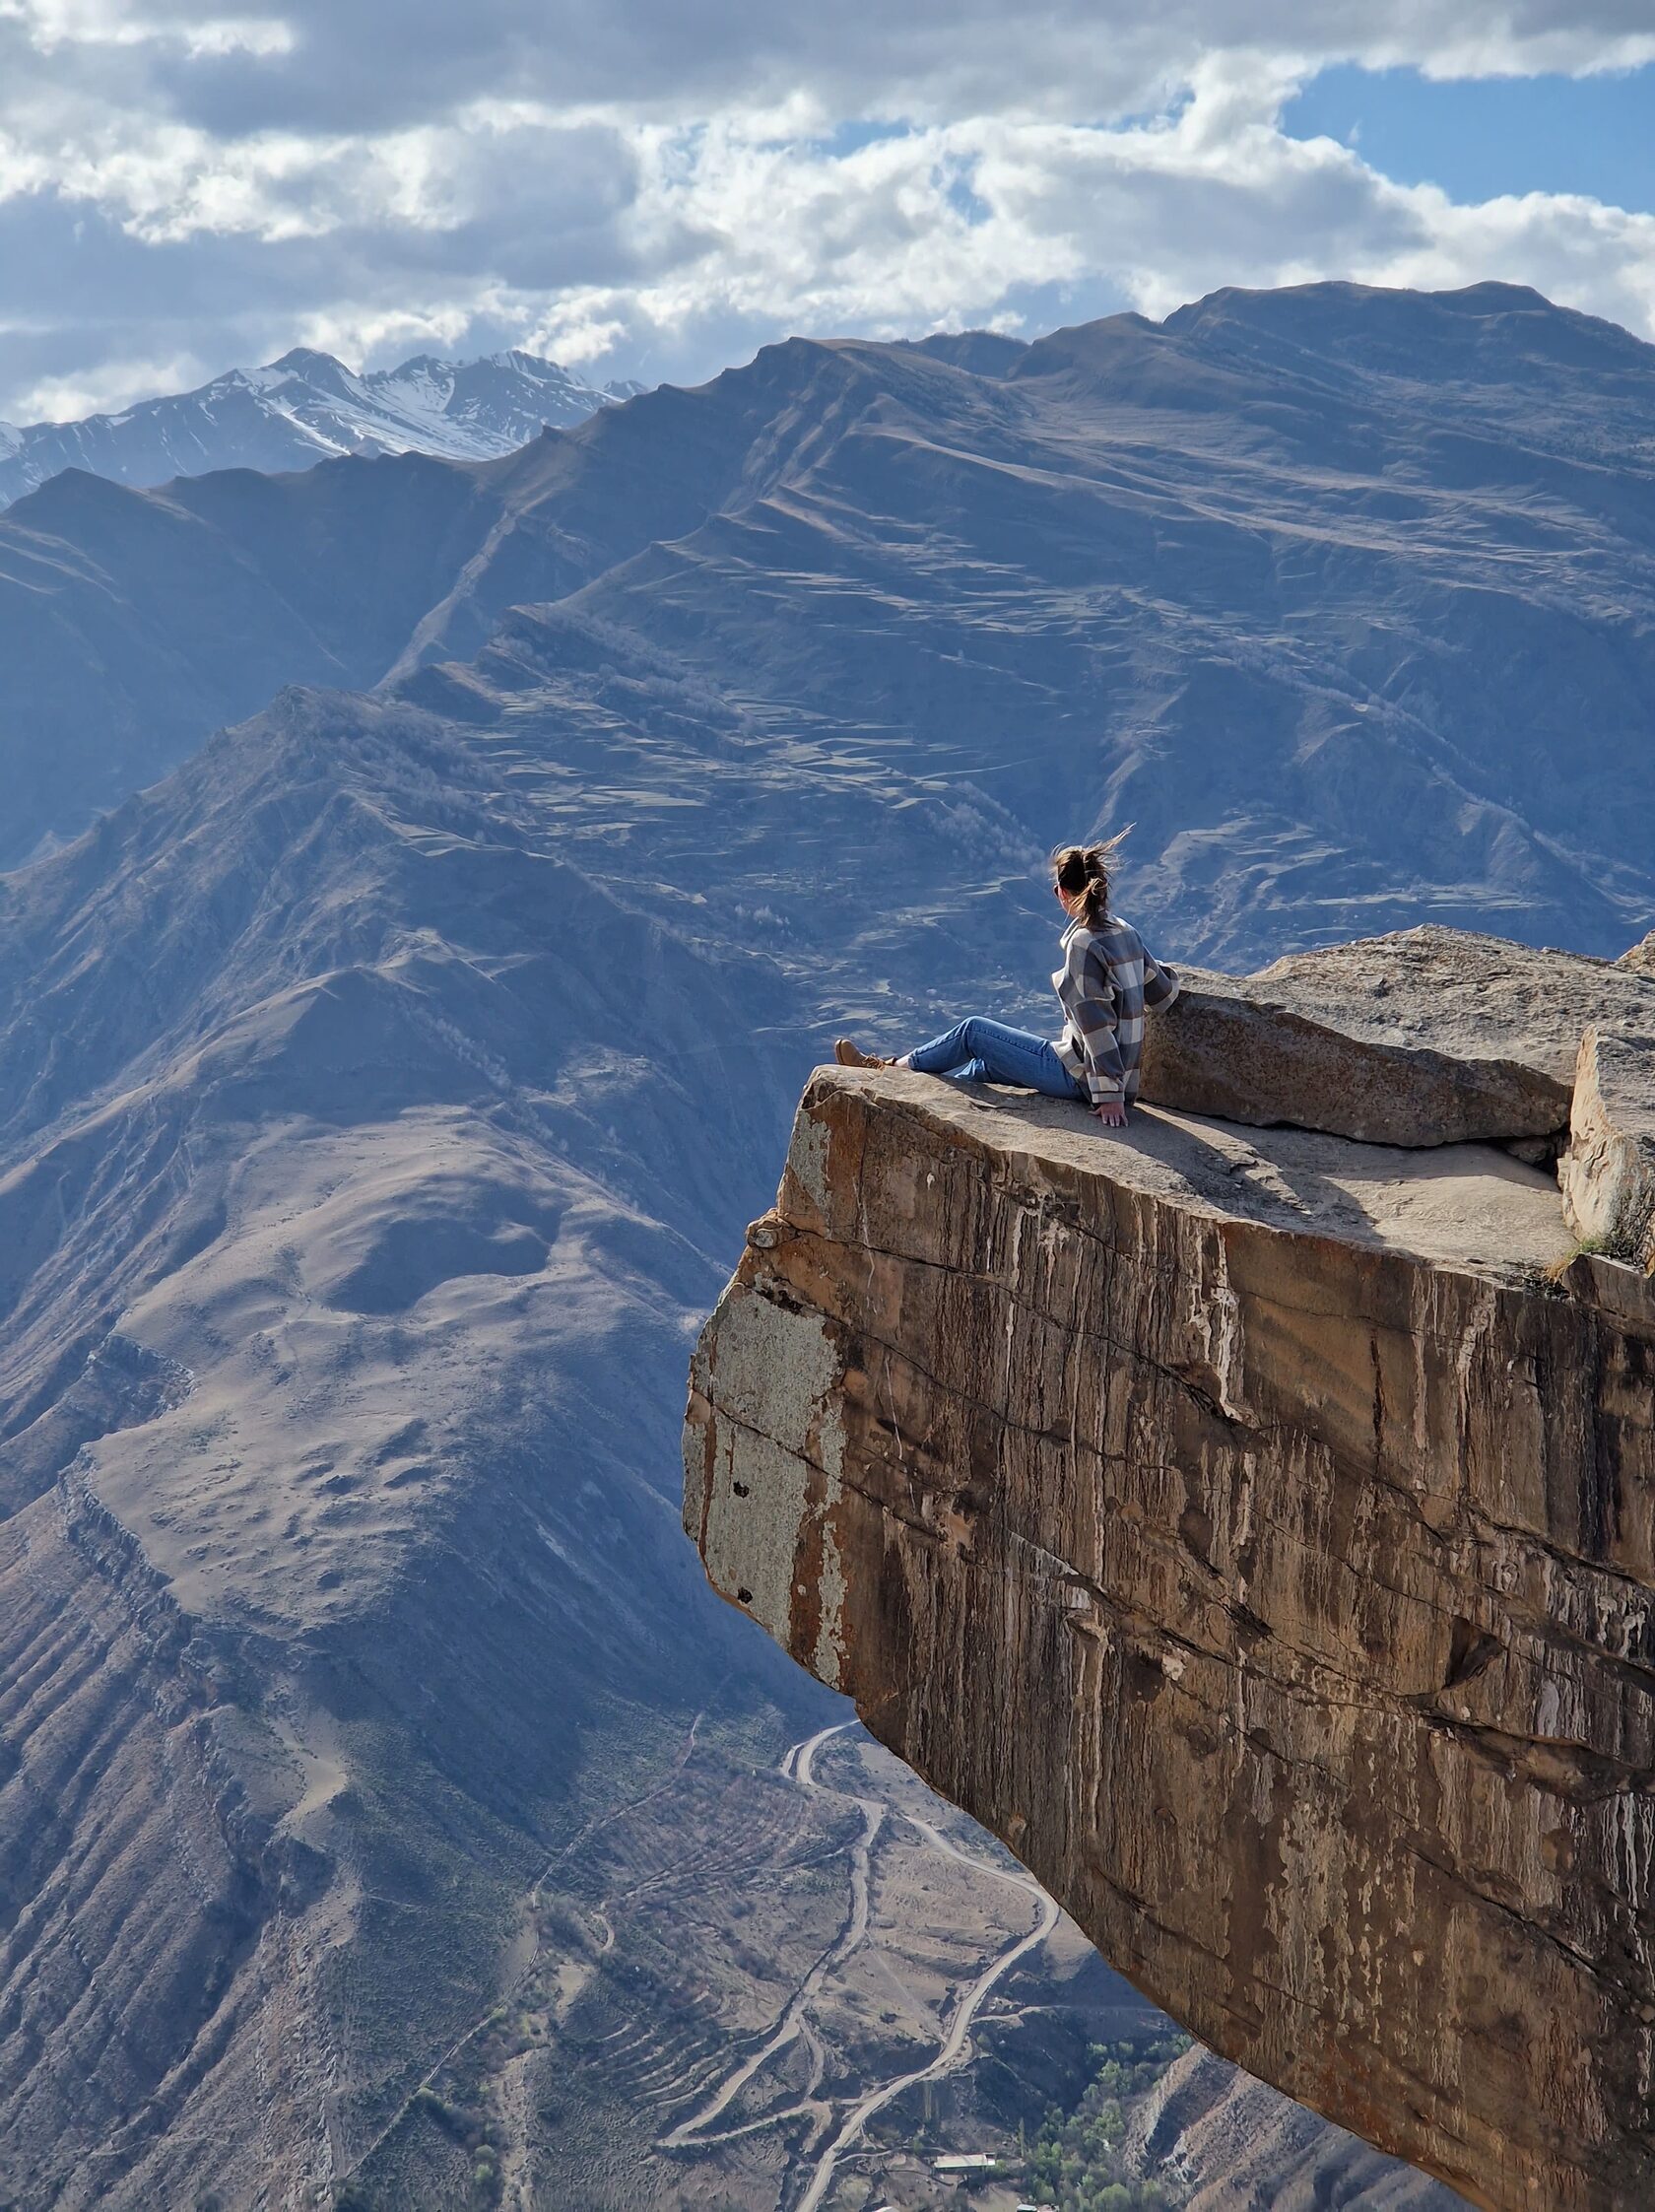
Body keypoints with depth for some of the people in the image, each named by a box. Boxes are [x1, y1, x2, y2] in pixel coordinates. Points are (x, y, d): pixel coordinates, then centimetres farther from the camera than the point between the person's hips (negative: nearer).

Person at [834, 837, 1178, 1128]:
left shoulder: (1084, 943, -21)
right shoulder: (1124, 932, 3)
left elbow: (1097, 1026, -23)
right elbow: (1163, 995, 11)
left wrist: (1110, 1095, -22)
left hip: (1079, 1075, -8)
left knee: (972, 1031, 7)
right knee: (986, 1065, 24)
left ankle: (892, 1070, 24)